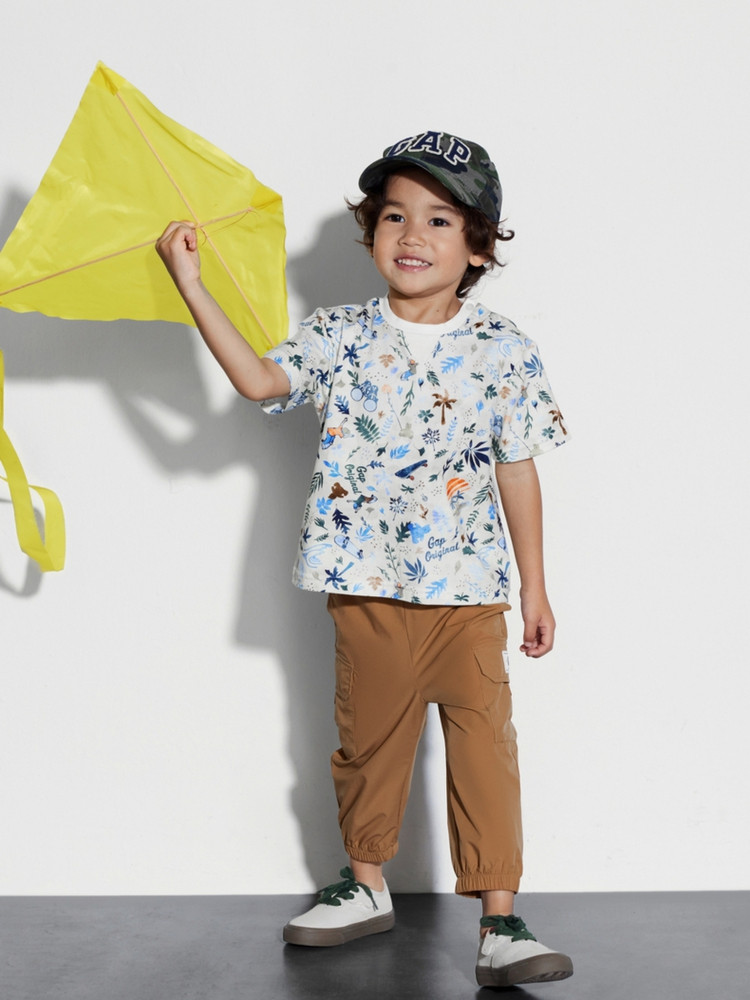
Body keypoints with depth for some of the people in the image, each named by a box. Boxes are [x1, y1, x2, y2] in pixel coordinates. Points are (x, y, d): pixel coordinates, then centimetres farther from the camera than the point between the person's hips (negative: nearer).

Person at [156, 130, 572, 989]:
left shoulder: (503, 353, 0)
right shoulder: (340, 338, 2)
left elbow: (516, 473, 4)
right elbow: (259, 380, -12)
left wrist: (535, 589, 7)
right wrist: (191, 285, -17)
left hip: (469, 591, -1)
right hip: (367, 588, 2)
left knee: (484, 745, -6)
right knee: (368, 739, 15)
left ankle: (499, 924, 0)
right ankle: (365, 886, 34)